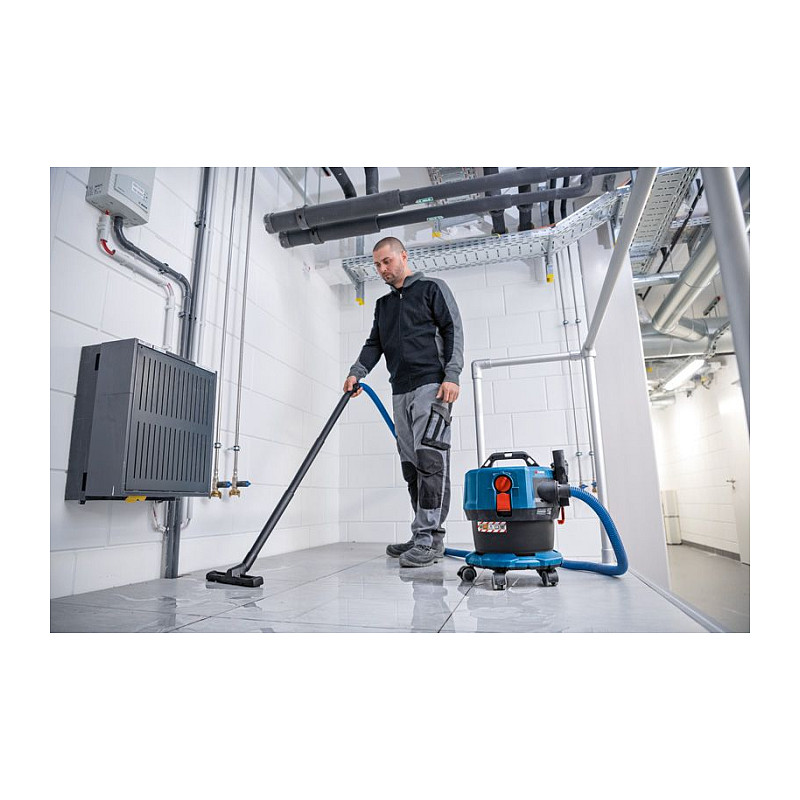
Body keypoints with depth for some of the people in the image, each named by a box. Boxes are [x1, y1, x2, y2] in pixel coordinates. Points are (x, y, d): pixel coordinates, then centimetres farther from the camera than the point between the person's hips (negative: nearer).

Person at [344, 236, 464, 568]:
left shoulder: (432, 288, 9)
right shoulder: (383, 304, 26)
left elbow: (453, 330, 0)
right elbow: (374, 344, 19)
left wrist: (452, 375, -12)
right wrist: (356, 372, 0)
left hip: (432, 385, -6)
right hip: (400, 391, 6)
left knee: (429, 456, -15)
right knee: (411, 464, 3)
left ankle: (430, 535, -11)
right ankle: (424, 538, 8)